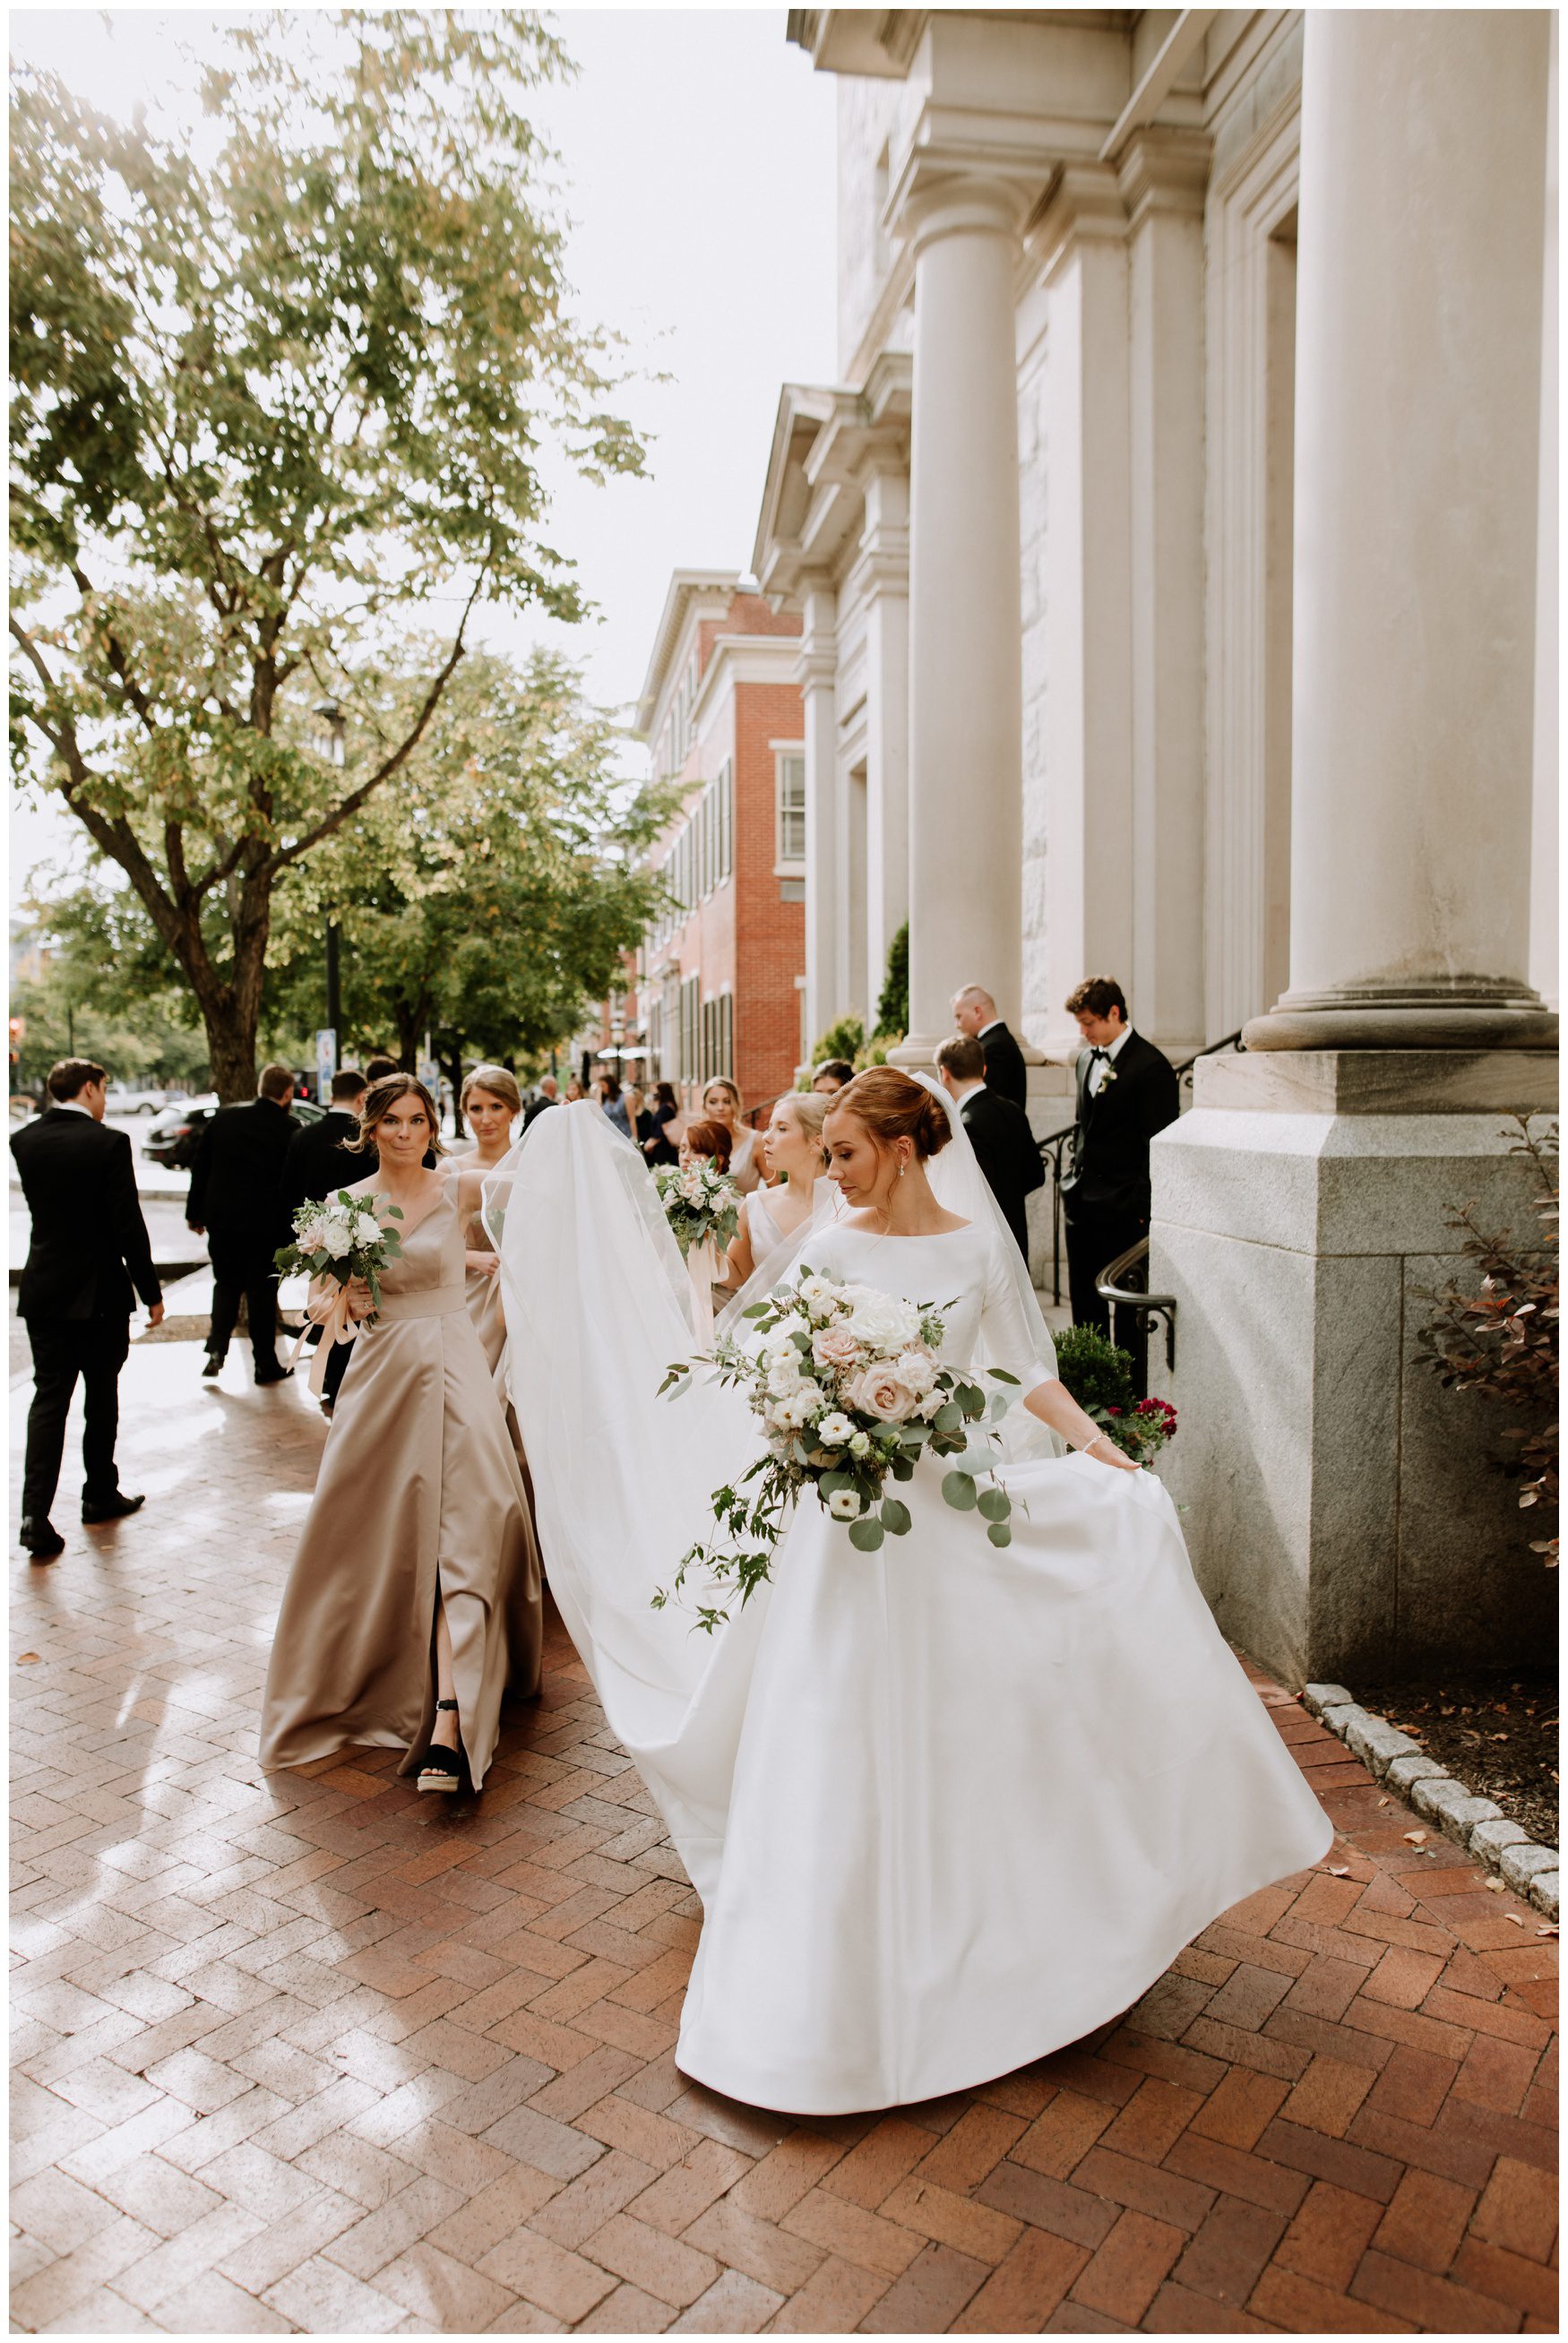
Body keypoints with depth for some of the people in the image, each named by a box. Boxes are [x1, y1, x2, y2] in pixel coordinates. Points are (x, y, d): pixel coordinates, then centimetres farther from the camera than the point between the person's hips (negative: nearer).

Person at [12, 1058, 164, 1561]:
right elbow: (128, 1223, -16)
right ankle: (100, 1495, 26)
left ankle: (35, 1513, -4)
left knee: (48, 1398, 6)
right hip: (101, 1293, -4)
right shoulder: (108, 1143, -15)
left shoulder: (23, 1141, 0)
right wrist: (151, 1292, -8)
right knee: (101, 1398, 12)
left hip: (43, 1293, 4)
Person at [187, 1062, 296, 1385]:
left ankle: (216, 1349, 7)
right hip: (264, 1223, -3)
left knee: (226, 1285, 19)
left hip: (221, 1219, 3)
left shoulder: (224, 1118, 1)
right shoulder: (288, 1130, -10)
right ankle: (265, 1365, 14)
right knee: (262, 1292, 7)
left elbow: (200, 1168, 5)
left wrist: (194, 1212, 13)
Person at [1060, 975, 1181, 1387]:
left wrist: (1144, 1208, -14)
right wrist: (1073, 1178, 14)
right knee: (1084, 1306, 12)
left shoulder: (1151, 1066, -11)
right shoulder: (1086, 1060, 13)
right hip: (1081, 1201, 7)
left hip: (1123, 1212, -7)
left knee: (1128, 1310, 2)